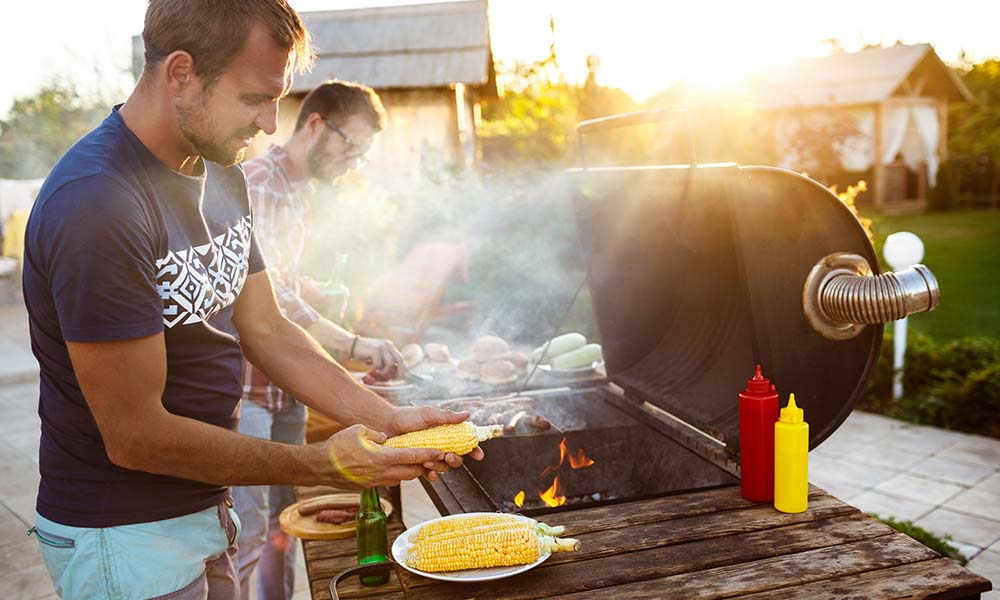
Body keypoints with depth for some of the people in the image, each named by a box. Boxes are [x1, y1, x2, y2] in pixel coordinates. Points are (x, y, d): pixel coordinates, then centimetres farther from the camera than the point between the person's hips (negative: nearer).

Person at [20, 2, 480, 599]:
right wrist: (323, 465, -19)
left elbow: (267, 331, 4)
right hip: (123, 538, -7)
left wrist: (389, 419, -6)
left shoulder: (224, 176, 2)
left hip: (204, 507, 8)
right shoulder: (97, 207, -27)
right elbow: (136, 436, -24)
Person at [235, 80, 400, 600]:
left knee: (283, 520, 17)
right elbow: (265, 297, -27)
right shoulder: (257, 183, -17)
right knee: (246, 532, -3)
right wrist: (353, 344, -33)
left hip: (287, 383, 9)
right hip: (244, 387, -9)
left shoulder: (300, 191, 14)